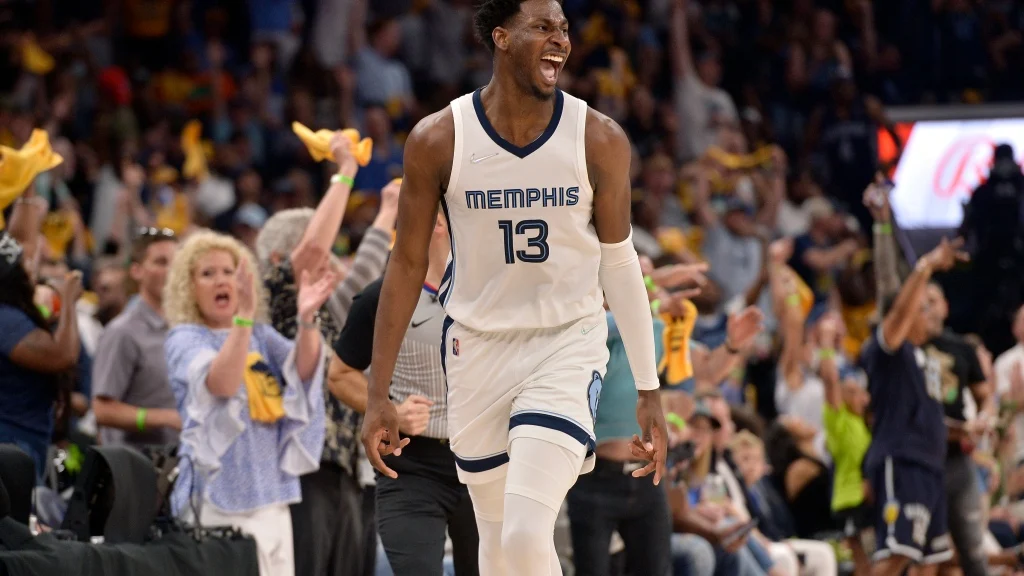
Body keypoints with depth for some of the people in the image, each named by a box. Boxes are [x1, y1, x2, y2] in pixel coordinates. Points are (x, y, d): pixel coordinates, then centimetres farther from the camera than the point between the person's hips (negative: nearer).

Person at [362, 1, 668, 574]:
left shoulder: (599, 140, -8)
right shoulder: (438, 140, -8)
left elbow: (619, 264, 2)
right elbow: (407, 263, 1)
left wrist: (649, 391, 2)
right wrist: (379, 395, 0)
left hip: (569, 345, -2)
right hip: (478, 349, 2)